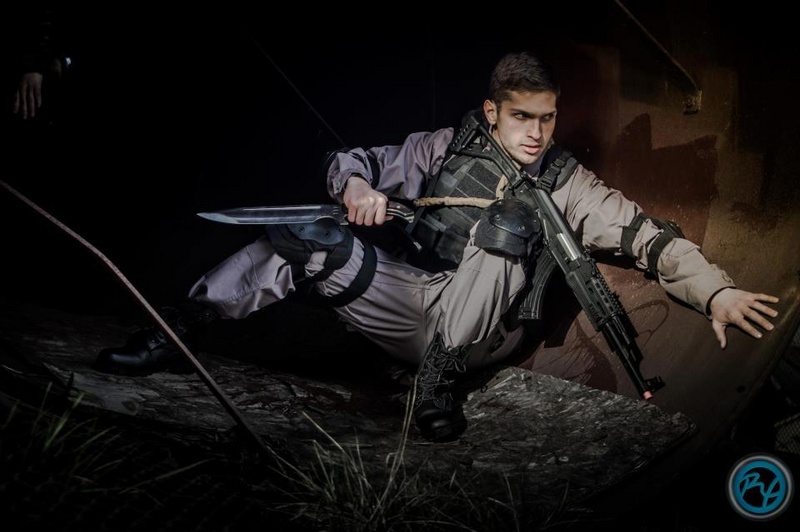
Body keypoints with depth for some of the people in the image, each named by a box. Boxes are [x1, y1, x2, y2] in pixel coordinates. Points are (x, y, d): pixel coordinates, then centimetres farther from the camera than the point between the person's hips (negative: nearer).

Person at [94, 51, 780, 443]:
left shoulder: (564, 184, -1)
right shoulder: (446, 147, 4)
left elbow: (645, 234, -7)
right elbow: (349, 160, 7)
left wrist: (716, 290, -21)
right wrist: (356, 185, -17)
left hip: (480, 333, -2)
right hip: (408, 301, 2)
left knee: (505, 224, -30)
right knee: (313, 236, -18)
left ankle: (438, 384, -24)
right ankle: (177, 334, -9)